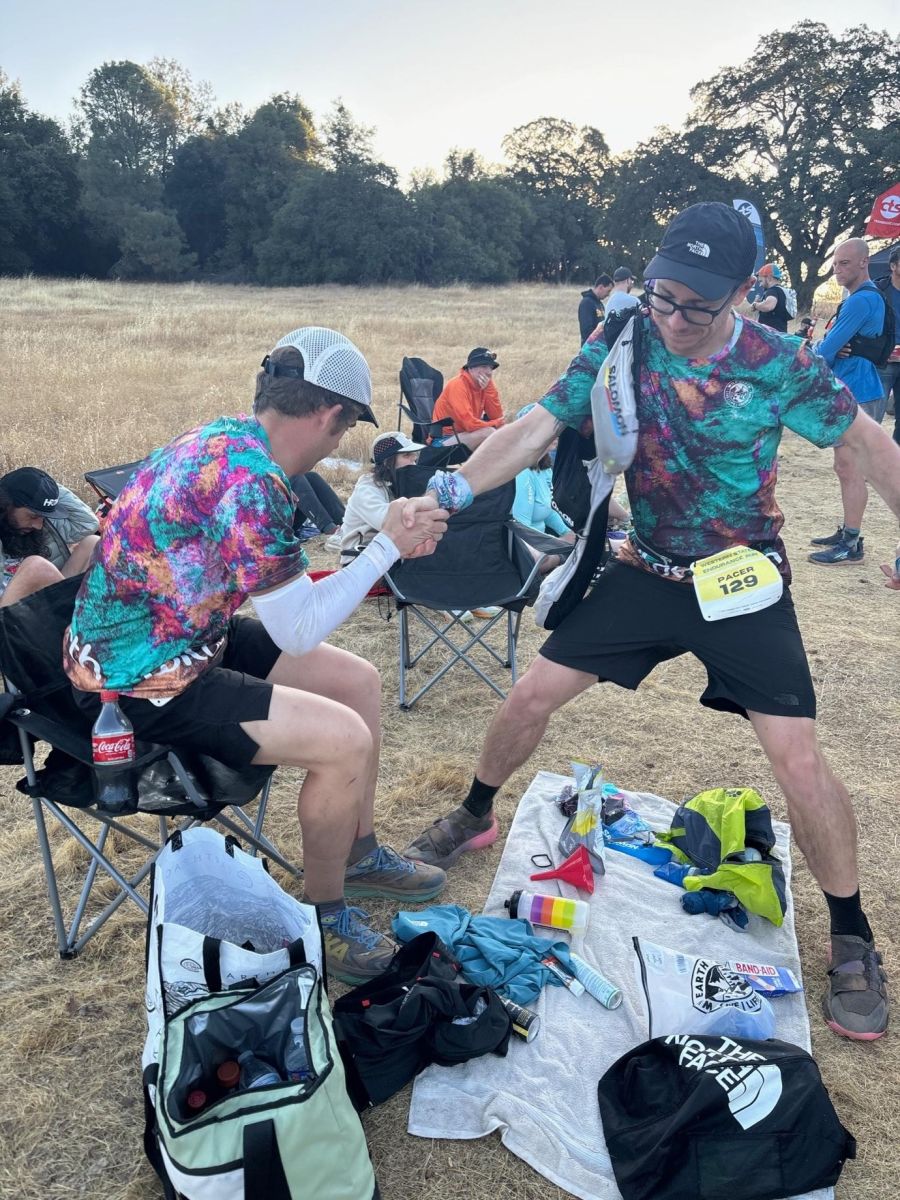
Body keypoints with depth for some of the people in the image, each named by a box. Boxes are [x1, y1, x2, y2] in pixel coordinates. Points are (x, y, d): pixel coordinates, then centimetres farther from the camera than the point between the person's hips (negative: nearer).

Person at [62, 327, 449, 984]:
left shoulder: (229, 435, 2)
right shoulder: (252, 481, -28)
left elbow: (292, 589, 10)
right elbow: (300, 632, -21)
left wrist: (389, 543, 8)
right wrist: (388, 547, -15)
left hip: (180, 637, 10)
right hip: (140, 682, -10)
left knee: (359, 681, 9)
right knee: (345, 739, -19)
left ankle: (358, 852, 27)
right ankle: (325, 913, 6)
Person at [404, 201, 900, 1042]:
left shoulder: (780, 365, -16)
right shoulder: (620, 346, -11)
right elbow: (536, 428, -18)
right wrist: (454, 489, -34)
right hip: (646, 571, 3)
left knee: (798, 758, -10)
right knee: (532, 693, 1)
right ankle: (474, 818, 30)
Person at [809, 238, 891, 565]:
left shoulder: (861, 300, -16)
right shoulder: (871, 296, 19)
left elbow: (825, 351, -17)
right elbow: (831, 342, 16)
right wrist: (832, 351, -7)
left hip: (858, 396, -11)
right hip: (850, 393, 11)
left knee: (850, 470, -8)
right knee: (847, 468, 16)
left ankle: (851, 546, -5)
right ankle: (848, 532, 26)